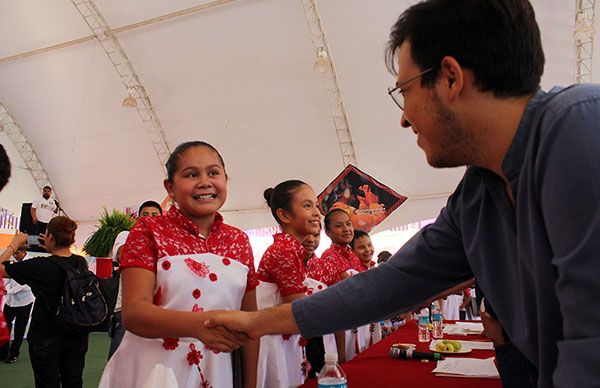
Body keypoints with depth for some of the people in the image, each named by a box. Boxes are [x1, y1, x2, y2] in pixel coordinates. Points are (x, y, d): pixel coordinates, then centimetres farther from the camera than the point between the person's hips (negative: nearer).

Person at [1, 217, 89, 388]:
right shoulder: (81, 263, -7)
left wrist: (15, 244, 3)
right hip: (77, 336, 4)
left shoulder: (39, 266, -22)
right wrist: (52, 249, 17)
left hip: (46, 339, -4)